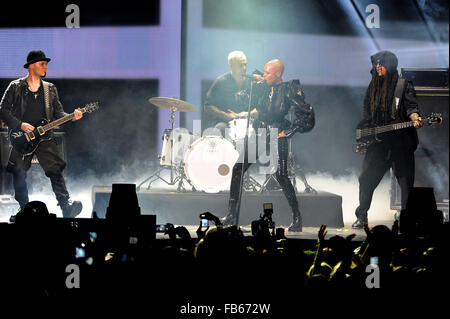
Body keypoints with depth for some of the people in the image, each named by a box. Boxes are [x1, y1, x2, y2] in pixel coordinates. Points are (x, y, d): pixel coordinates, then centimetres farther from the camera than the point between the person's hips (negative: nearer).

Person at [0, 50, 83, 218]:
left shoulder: (50, 89, 12)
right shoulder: (15, 87, 2)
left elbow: (58, 112, 13)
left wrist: (72, 117, -7)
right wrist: (20, 125, -11)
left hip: (43, 135, 1)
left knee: (55, 171, -12)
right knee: (19, 174, 0)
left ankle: (66, 207, -18)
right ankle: (24, 209, 14)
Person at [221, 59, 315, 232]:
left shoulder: (289, 90, -10)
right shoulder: (261, 86, 4)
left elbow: (307, 116, -9)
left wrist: (288, 131, -9)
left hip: (277, 136, -5)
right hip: (258, 134, 5)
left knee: (281, 176, -11)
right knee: (238, 168, -4)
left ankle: (297, 217, 5)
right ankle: (232, 214, 4)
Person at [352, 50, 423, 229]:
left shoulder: (404, 86, 0)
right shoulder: (373, 87, 14)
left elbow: (411, 107, -8)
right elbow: (367, 115, 20)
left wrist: (415, 119, -29)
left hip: (400, 141, -4)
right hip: (377, 141, 4)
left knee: (406, 181, -2)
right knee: (366, 179, 0)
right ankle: (361, 217, 11)